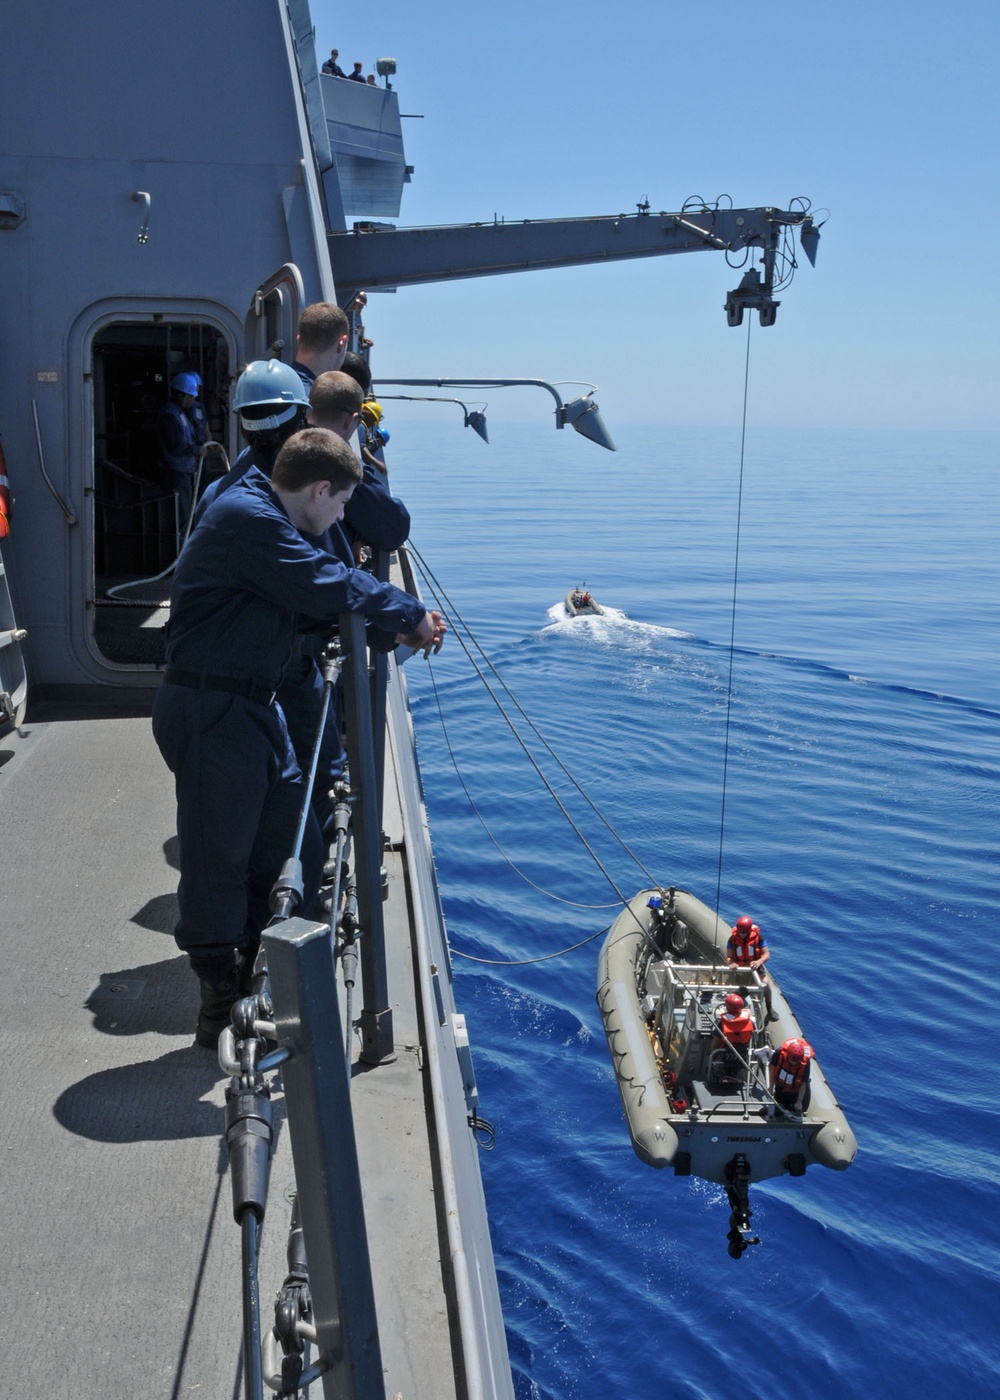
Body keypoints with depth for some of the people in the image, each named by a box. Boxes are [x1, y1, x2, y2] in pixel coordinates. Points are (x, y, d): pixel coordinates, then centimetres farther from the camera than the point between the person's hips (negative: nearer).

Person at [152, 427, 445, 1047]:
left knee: (294, 851, 13)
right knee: (219, 859, 0)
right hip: (210, 710, -10)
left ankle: (259, 983, 27)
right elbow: (328, 588, -21)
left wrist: (405, 621, 4)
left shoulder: (267, 518, 16)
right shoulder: (247, 518, -17)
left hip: (253, 707, 10)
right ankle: (222, 1009, 14)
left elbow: (322, 583, 18)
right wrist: (412, 614, -8)